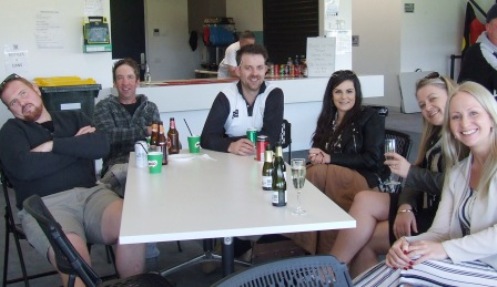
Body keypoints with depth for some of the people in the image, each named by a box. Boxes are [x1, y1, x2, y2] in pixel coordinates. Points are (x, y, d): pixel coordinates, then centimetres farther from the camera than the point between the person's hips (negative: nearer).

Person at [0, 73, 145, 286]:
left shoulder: (73, 117, 23)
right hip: (45, 204, -3)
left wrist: (52, 145, -2)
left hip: (90, 194, 3)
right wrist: (77, 147, 2)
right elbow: (24, 167, -7)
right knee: (72, 255, -38)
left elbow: (101, 146, 4)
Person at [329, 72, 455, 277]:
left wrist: (410, 172, -17)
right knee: (363, 200, -9)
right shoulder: (436, 134, 17)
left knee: (364, 239, -12)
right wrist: (405, 208, -11)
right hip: (426, 207, 8)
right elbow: (418, 180, 8)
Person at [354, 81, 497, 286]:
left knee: (405, 268, -26)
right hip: (465, 266, 5)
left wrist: (446, 249, -25)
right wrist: (408, 243, -15)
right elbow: (441, 231, 5)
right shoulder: (457, 171, 14)